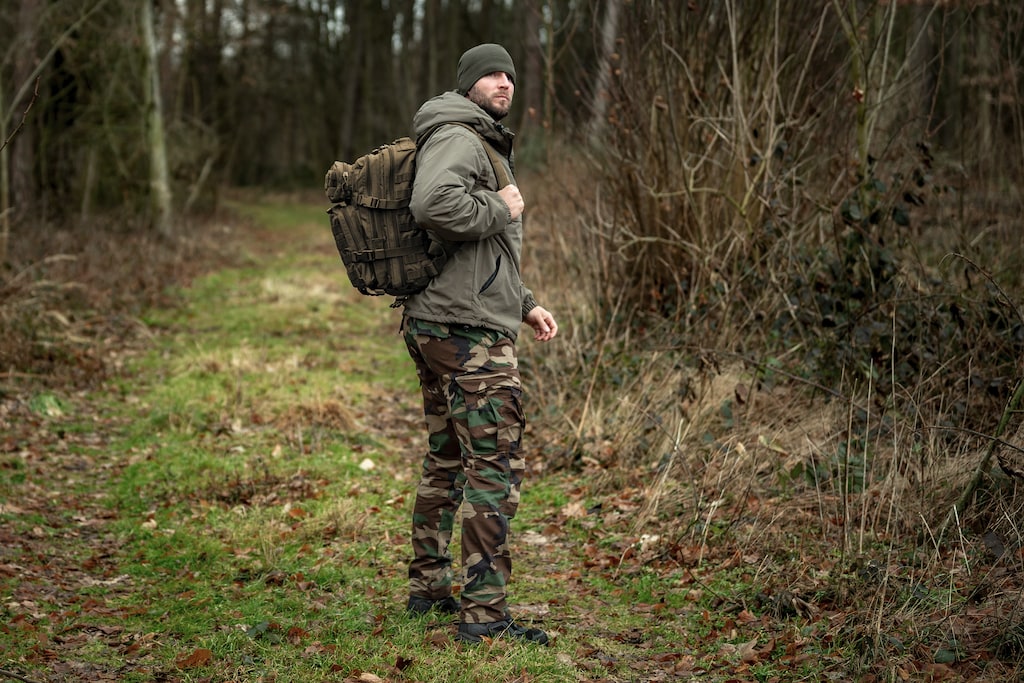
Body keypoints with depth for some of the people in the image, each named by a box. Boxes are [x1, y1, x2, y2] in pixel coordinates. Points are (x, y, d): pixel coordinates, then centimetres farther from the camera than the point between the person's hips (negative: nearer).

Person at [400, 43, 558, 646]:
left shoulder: (483, 145, 23)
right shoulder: (457, 138, -10)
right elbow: (433, 204, -32)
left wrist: (525, 304, 20)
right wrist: (502, 208, -17)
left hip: (435, 325, 11)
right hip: (470, 331, -11)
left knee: (446, 461, 18)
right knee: (497, 468, -9)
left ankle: (429, 587, 28)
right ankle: (484, 613, -7)